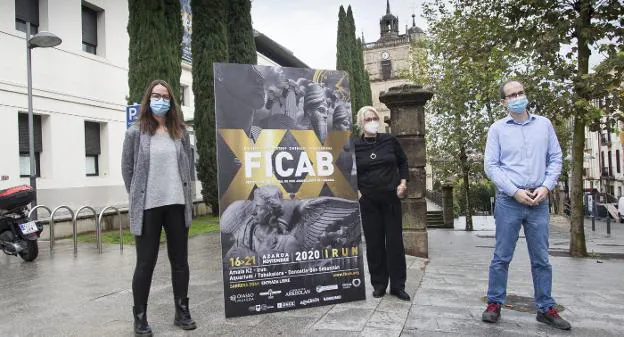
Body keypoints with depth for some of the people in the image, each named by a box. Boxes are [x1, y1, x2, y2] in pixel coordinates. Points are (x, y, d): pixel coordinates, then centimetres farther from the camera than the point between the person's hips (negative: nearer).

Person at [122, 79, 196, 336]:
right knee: (145, 263, 4)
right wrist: (138, 198, 3)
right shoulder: (136, 133, 0)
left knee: (180, 260, 10)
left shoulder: (180, 132, 9)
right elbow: (127, 168, 4)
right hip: (148, 207, -3)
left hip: (177, 205, 3)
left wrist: (185, 194, 8)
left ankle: (182, 312, 23)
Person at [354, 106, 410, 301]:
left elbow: (403, 162, 13)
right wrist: (355, 190, -3)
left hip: (391, 198, 1)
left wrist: (403, 182, 2)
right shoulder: (355, 146, -3)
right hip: (368, 200, -1)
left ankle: (398, 285, 13)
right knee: (374, 242, 5)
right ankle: (379, 284, 18)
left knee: (395, 241, 3)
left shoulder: (389, 141, 0)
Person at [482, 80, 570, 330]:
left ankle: (546, 308, 20)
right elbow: (491, 166, -3)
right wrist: (515, 191, -12)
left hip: (539, 201, 3)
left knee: (541, 259, 9)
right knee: (502, 257, 3)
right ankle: (494, 304, 13)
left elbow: (556, 158, 8)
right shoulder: (497, 129, 2)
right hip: (508, 201, -2)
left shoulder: (544, 124, 9)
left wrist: (546, 187, -7)